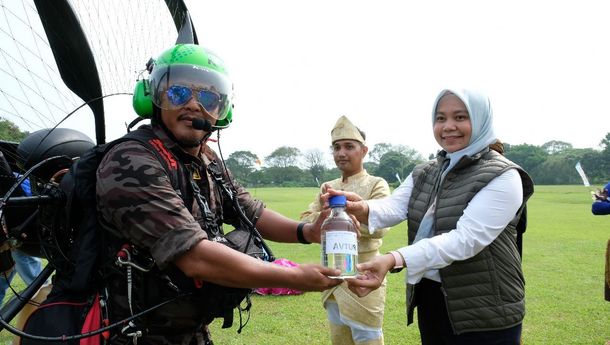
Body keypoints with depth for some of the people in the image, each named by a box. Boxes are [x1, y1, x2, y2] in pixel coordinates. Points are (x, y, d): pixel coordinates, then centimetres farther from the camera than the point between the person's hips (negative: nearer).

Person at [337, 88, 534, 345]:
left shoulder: (502, 176, -13)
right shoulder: (423, 174, 8)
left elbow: (465, 239, -26)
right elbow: (394, 207, -9)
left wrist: (395, 260, -39)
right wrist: (362, 209, -33)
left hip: (485, 316, -5)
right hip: (429, 304, 6)